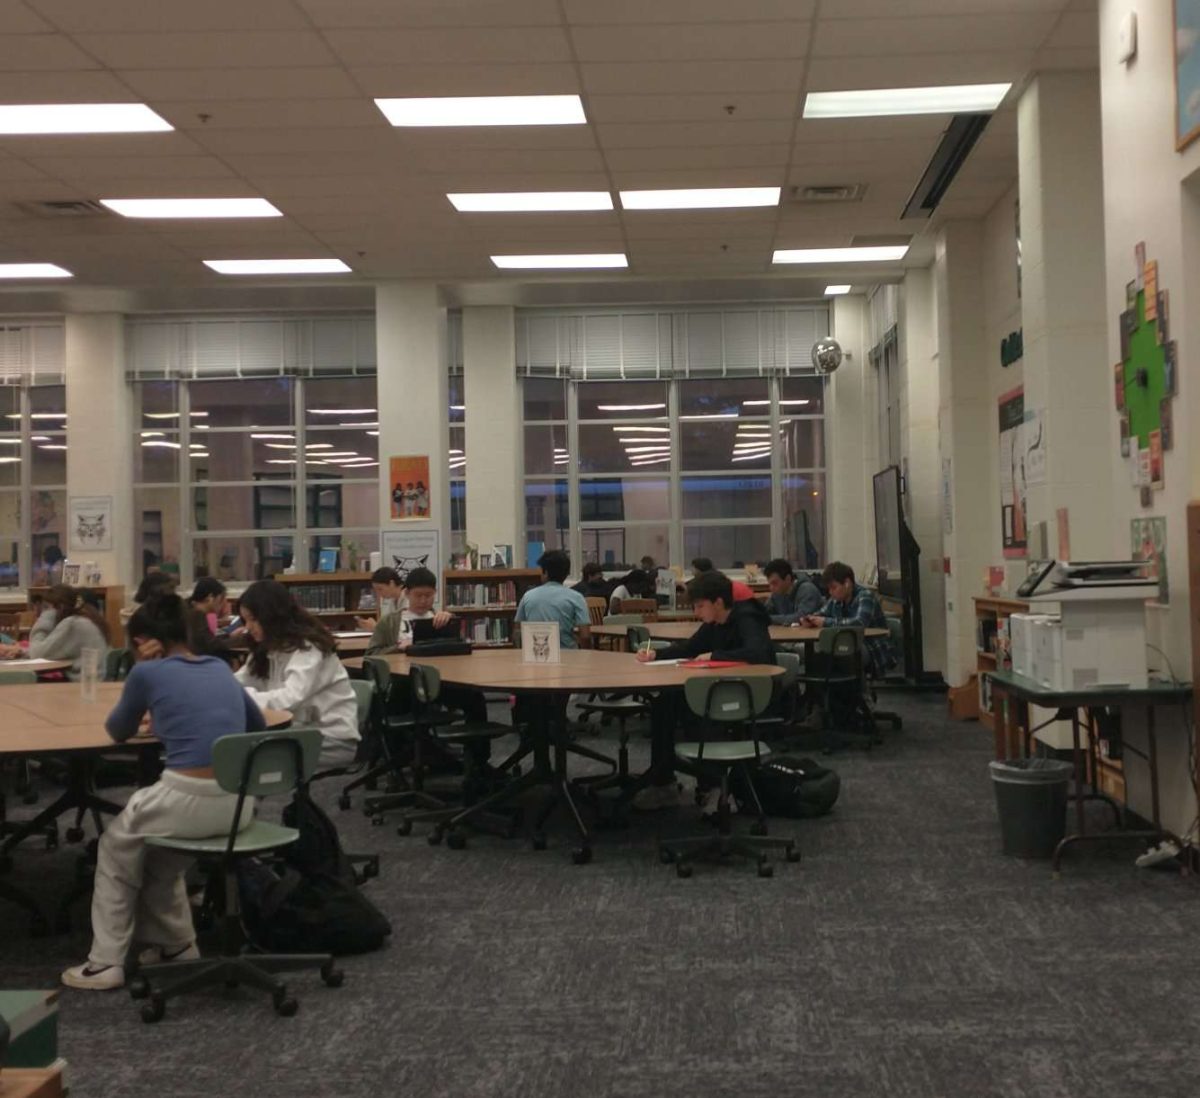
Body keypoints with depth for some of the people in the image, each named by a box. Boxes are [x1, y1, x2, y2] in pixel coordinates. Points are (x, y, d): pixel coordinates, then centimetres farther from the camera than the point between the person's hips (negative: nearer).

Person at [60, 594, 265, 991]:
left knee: (116, 846, 25)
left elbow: (118, 731, 17)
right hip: (239, 803, 6)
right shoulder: (220, 668, 16)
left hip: (193, 800, -6)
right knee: (157, 847, 34)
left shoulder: (148, 672, 1)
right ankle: (175, 943, 40)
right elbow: (257, 725, 30)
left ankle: (106, 962, 25)